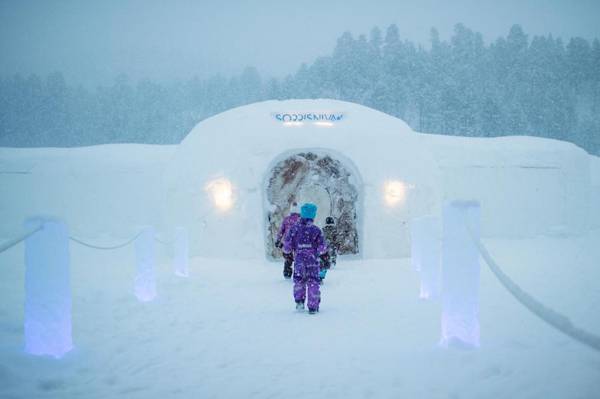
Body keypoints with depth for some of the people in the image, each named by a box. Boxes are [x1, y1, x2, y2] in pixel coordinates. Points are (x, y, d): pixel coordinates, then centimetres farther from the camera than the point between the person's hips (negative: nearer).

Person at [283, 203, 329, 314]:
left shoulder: (294, 228, -4)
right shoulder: (316, 230, -7)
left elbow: (287, 244, 0)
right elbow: (322, 247, -3)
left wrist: (287, 252, 19)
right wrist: (324, 257, 15)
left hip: (299, 260, 1)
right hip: (313, 260, -1)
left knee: (299, 281, 19)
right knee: (313, 283, 6)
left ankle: (299, 301, 8)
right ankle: (313, 307, 6)